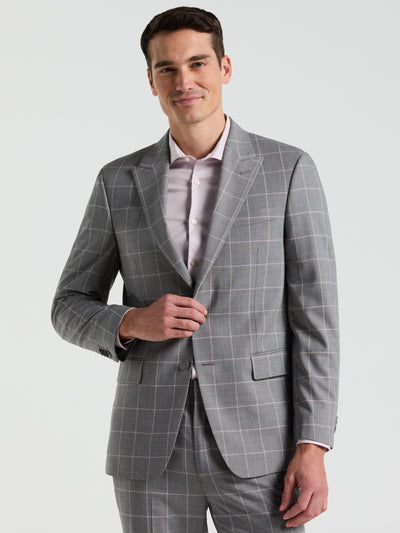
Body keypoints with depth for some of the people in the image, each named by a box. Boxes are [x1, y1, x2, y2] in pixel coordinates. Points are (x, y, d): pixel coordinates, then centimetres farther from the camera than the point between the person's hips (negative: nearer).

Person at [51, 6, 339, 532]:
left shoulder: (289, 170, 0)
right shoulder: (119, 181, 7)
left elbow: (314, 316, -3)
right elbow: (70, 308, 10)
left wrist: (313, 448, -10)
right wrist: (131, 323, -13)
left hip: (256, 447, -2)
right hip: (151, 450, 2)